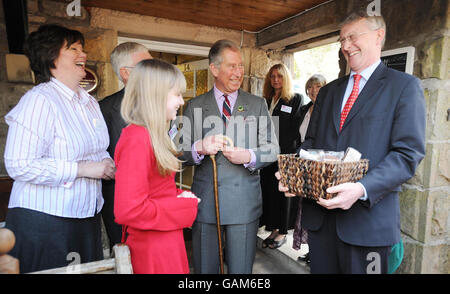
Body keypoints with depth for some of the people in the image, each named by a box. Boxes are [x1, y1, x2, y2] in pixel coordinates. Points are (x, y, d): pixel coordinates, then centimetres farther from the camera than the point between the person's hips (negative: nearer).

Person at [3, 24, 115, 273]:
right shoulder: (39, 99, -14)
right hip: (43, 222, -7)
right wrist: (82, 169, -21)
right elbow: (19, 165, -22)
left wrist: (108, 164, 1)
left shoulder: (90, 102, 12)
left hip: (86, 218, 8)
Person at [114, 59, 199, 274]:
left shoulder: (153, 136, 8)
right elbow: (128, 211, -27)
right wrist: (185, 205, -18)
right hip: (153, 250, -9)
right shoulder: (137, 140, -22)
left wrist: (180, 195, -2)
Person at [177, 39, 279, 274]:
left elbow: (272, 149, 4)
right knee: (204, 269, 14)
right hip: (204, 200, 0)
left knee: (241, 269, 13)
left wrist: (249, 156, -16)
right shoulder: (194, 106, 5)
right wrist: (198, 148, -21)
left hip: (245, 201, 0)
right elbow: (180, 151, 1)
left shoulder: (257, 105, 7)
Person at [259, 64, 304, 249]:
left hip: (285, 155, -5)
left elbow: (295, 130, -7)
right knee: (268, 191, 7)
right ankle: (273, 230, 20)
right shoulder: (265, 101, 16)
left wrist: (279, 146, -16)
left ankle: (282, 232, 17)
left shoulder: (296, 100, 0)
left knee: (283, 192, 3)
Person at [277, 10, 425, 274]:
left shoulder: (405, 86, -1)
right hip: (319, 213, 5)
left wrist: (362, 189, -25)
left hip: (368, 216, -4)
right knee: (321, 269, 16)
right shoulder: (328, 91, 15)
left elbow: (408, 153, -11)